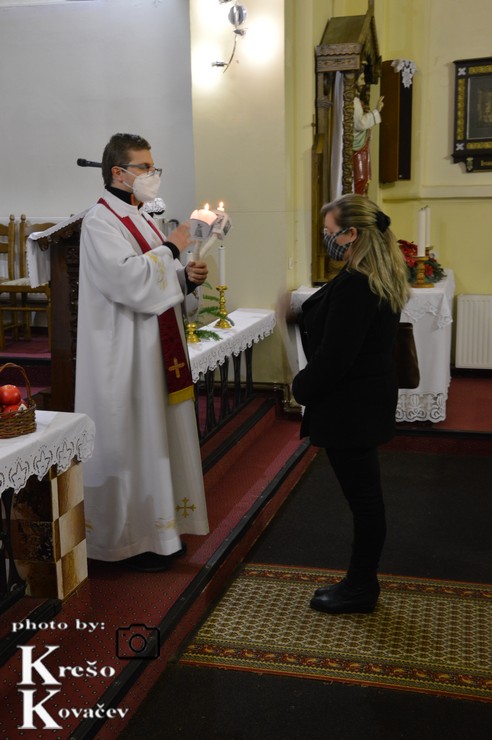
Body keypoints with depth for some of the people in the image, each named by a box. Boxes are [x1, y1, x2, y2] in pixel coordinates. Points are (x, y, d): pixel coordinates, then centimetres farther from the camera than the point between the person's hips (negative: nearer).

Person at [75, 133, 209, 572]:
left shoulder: (140, 218, 16)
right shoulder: (100, 221, -13)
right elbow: (127, 279, -27)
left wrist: (188, 277, 0)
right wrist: (170, 249, -17)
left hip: (155, 349, 9)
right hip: (123, 354, -9)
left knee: (156, 434, 14)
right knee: (129, 440, -2)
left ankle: (159, 528, 25)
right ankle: (129, 539, 11)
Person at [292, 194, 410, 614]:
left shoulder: (353, 286, -24)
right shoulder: (381, 280, 7)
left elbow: (334, 357, -24)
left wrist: (301, 388, -7)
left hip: (349, 406, -10)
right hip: (368, 399, 10)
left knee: (363, 496, 3)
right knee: (365, 495, 17)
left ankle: (361, 589, 19)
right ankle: (362, 582, 31)